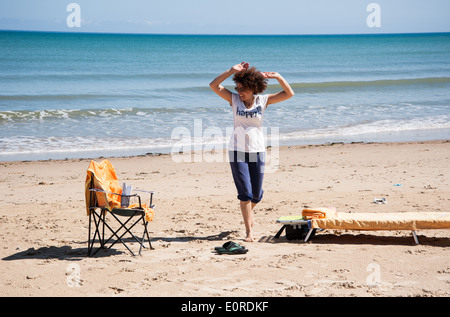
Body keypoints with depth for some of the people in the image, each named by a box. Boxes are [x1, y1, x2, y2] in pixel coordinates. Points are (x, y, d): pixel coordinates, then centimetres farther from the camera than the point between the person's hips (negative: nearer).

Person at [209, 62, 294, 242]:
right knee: (245, 194, -7)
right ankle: (249, 230, 1)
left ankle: (248, 212, 43)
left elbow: (289, 94, -3)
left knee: (256, 194, 10)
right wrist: (232, 71, -17)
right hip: (238, 152, -1)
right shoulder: (234, 99, -1)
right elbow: (214, 85, -11)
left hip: (257, 151, 1)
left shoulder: (262, 100, 0)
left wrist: (279, 77, -16)